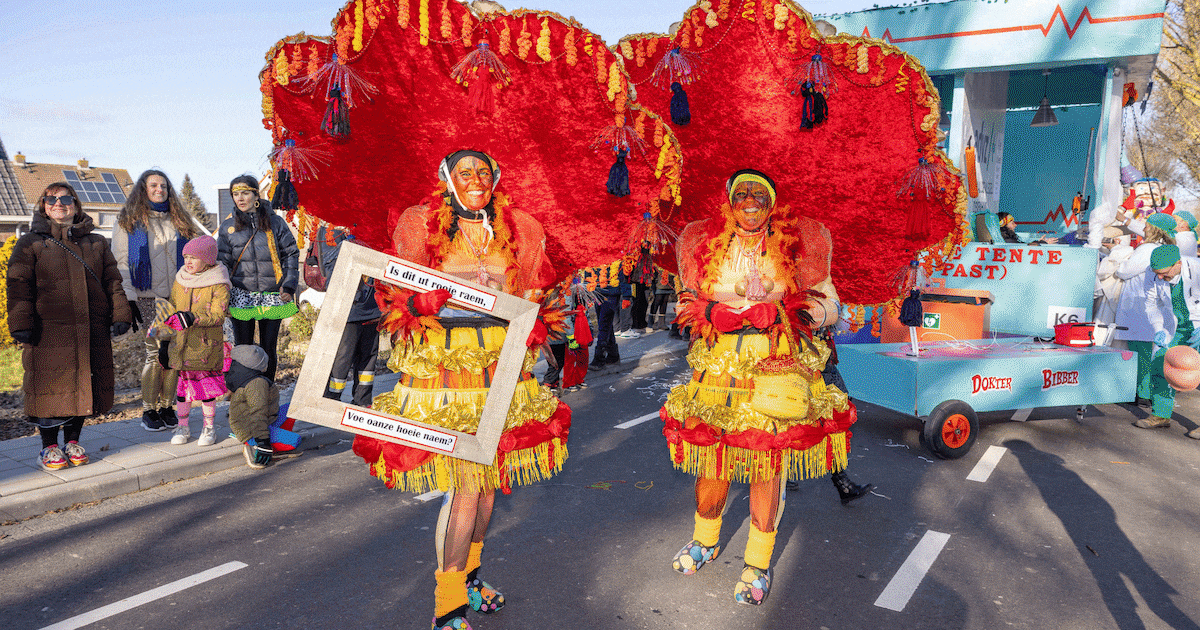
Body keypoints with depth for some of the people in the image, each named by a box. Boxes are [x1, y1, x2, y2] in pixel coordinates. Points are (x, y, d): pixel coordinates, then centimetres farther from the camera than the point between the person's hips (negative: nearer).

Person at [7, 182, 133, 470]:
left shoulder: (96, 243, 15)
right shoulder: (30, 244, 5)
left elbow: (112, 282, 14)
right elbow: (19, 286, 0)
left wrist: (119, 315, 5)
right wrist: (21, 324, -9)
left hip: (92, 331, 3)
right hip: (48, 331, -3)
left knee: (85, 384, 7)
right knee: (51, 385, 0)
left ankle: (73, 441, 22)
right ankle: (50, 446, 15)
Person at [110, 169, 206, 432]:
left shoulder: (180, 220, 15)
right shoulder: (128, 221, 6)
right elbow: (120, 262, 2)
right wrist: (128, 297, -8)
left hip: (178, 297, 3)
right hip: (148, 297, -3)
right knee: (155, 353, -8)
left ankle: (167, 406, 12)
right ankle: (149, 411, 4)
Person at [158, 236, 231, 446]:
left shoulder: (218, 284, -8)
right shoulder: (180, 281, 9)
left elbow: (218, 315, -16)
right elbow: (172, 309, 20)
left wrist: (193, 319, -28)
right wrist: (163, 332, 14)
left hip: (206, 346, -4)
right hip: (181, 344, 4)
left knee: (206, 384, 3)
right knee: (182, 385, 9)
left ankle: (209, 428, 17)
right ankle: (182, 425, 23)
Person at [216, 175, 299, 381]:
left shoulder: (275, 222, 3)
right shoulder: (228, 227, 6)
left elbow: (291, 254, 5)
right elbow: (222, 262, 7)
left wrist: (289, 286, -5)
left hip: (272, 296, 0)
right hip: (241, 296, 1)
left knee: (268, 348, 6)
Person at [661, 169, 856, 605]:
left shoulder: (797, 243, 1)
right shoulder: (706, 243, 5)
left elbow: (829, 305, 3)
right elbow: (695, 308, 5)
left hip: (780, 366, -1)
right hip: (720, 364, 1)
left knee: (769, 463, 2)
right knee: (712, 454, 6)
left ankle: (758, 564, 19)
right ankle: (706, 540, 34)